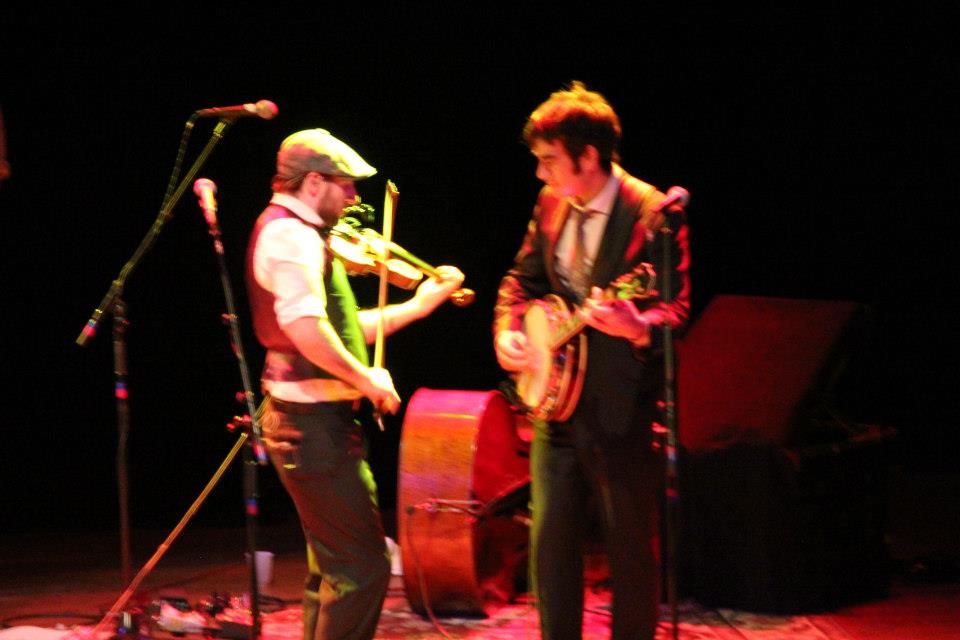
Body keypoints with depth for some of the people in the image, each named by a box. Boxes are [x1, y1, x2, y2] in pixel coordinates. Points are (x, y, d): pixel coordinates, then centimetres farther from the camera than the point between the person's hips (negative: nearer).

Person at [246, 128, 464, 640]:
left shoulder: (297, 235, 18)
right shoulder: (290, 235, -16)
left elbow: (339, 330, 22)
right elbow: (305, 328, -31)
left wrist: (417, 306, 19)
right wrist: (366, 378, -21)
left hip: (310, 421, 11)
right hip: (314, 423, -11)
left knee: (335, 568, 19)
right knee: (363, 568, -11)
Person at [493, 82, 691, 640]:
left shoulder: (652, 214, -14)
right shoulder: (552, 205, 7)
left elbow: (676, 308, -18)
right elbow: (524, 278, 19)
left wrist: (637, 327, -38)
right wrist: (507, 329, 1)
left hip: (622, 408, -6)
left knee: (631, 545, 2)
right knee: (550, 537, 9)